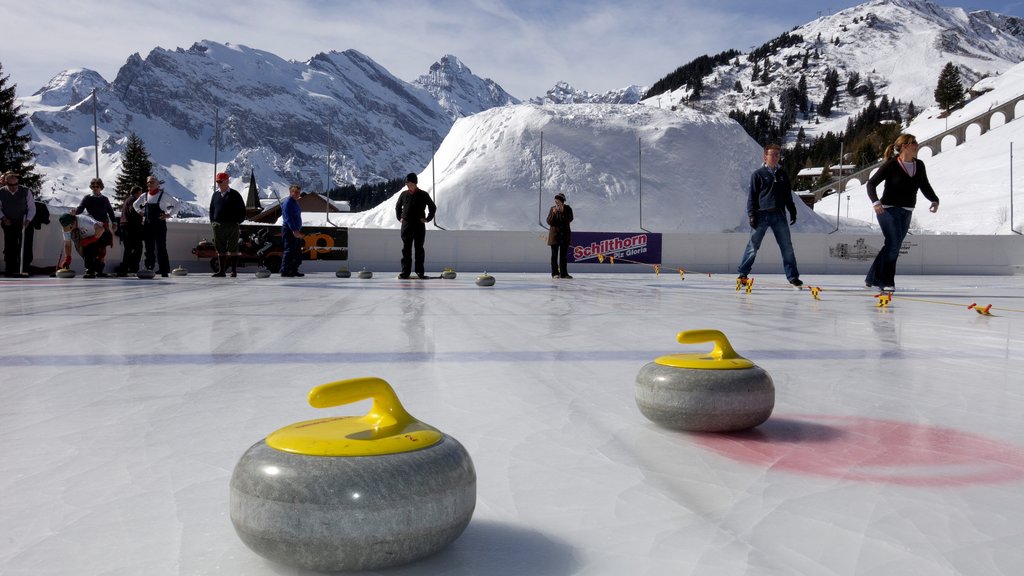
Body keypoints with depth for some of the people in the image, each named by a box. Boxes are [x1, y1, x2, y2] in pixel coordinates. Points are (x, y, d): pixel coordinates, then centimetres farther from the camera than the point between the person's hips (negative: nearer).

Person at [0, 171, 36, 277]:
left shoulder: (25, 192, -5)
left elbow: (32, 208, 0)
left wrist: (27, 220, -12)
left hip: (24, 224, 0)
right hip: (9, 225, 1)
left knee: (25, 248, -3)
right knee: (10, 248, -1)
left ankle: (23, 270, 3)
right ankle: (10, 271, 4)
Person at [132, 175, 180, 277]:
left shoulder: (164, 195, -5)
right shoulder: (144, 196, 10)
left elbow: (178, 204, -4)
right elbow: (135, 205, 28)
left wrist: (169, 214, -9)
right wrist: (141, 212, 14)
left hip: (160, 224, -5)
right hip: (147, 225, 5)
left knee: (161, 248, -7)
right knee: (149, 249, 8)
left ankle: (164, 270, -4)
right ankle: (149, 268, 16)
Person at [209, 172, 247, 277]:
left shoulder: (234, 194, -1)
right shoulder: (215, 195, 13)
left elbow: (242, 209, 1)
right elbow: (211, 209, 22)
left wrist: (238, 221, -4)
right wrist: (212, 221, 10)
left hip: (232, 226, -4)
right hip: (218, 225, 4)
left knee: (233, 249, -1)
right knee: (220, 249, 7)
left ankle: (234, 271, 4)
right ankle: (221, 271, 11)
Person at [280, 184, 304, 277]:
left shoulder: (295, 202, 18)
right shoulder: (287, 202, -12)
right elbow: (288, 218, -21)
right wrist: (294, 230, -28)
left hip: (295, 231, 10)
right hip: (289, 231, -10)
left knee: (298, 252, 12)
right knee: (289, 250, -11)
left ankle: (294, 270, 18)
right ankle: (284, 271, -9)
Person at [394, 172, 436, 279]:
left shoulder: (423, 195, -1)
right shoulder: (404, 194, 7)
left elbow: (433, 207, 7)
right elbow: (397, 207, 22)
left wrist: (427, 219, 1)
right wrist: (400, 218, 12)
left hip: (419, 226, -2)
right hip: (406, 225, 2)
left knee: (419, 249, 2)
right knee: (406, 249, 1)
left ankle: (420, 271, 8)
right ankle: (405, 271, 4)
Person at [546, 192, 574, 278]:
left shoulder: (568, 209, 0)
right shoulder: (552, 209, 0)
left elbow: (570, 219, -12)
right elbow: (549, 222, -4)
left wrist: (563, 212, -20)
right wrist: (553, 213, -18)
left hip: (565, 235, 1)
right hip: (554, 235, -1)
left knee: (563, 255, 4)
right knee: (554, 254, 0)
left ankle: (563, 273, 7)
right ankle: (555, 273, 3)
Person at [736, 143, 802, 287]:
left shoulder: (783, 175, 14)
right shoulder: (758, 174, 1)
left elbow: (788, 195, 21)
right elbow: (751, 195, -1)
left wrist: (792, 211, 14)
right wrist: (751, 214, -9)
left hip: (779, 216, 4)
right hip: (761, 215, -4)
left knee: (787, 246, 2)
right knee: (753, 246, -2)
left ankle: (793, 277, 8)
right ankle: (743, 273, 9)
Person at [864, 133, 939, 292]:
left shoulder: (919, 165, 7)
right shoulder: (891, 165, -11)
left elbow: (925, 186, 19)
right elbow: (871, 183, -12)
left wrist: (934, 200, 4)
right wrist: (876, 202, -26)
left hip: (906, 213, 7)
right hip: (888, 210, -7)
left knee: (893, 247, 9)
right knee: (893, 244, -14)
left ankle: (872, 279, 21)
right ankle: (886, 282, -3)